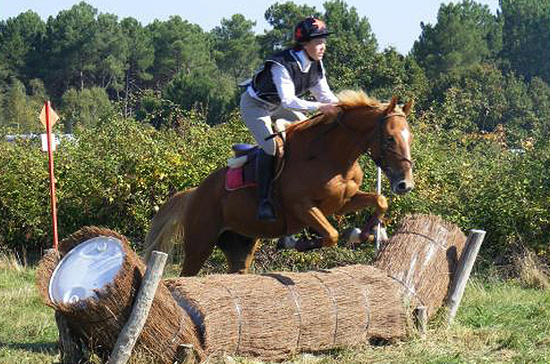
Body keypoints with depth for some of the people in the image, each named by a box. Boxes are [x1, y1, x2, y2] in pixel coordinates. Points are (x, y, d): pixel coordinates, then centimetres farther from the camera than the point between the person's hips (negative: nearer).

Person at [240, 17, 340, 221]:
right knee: (270, 146, -27)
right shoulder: (283, 65, -36)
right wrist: (319, 107, -51)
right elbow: (288, 101, -43)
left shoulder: (316, 66, -11)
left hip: (278, 106, 9)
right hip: (255, 105, -9)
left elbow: (325, 94, -5)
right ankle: (264, 202, -24)